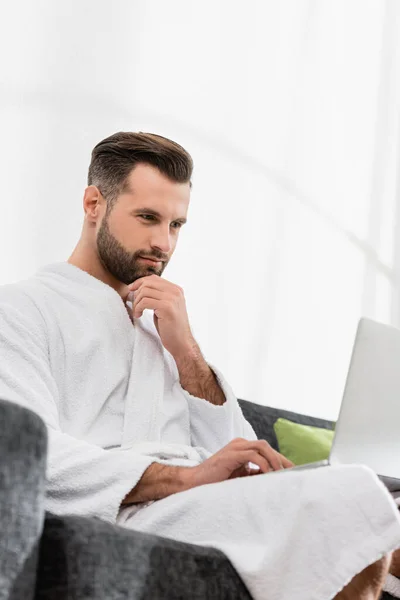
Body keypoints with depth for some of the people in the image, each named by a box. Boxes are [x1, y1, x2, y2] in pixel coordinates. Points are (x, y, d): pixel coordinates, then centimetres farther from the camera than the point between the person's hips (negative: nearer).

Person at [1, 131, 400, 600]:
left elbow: (237, 461, 18)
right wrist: (188, 476, -20)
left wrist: (186, 350, 5)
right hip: (114, 521, -7)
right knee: (353, 492, -28)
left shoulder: (160, 325, 28)